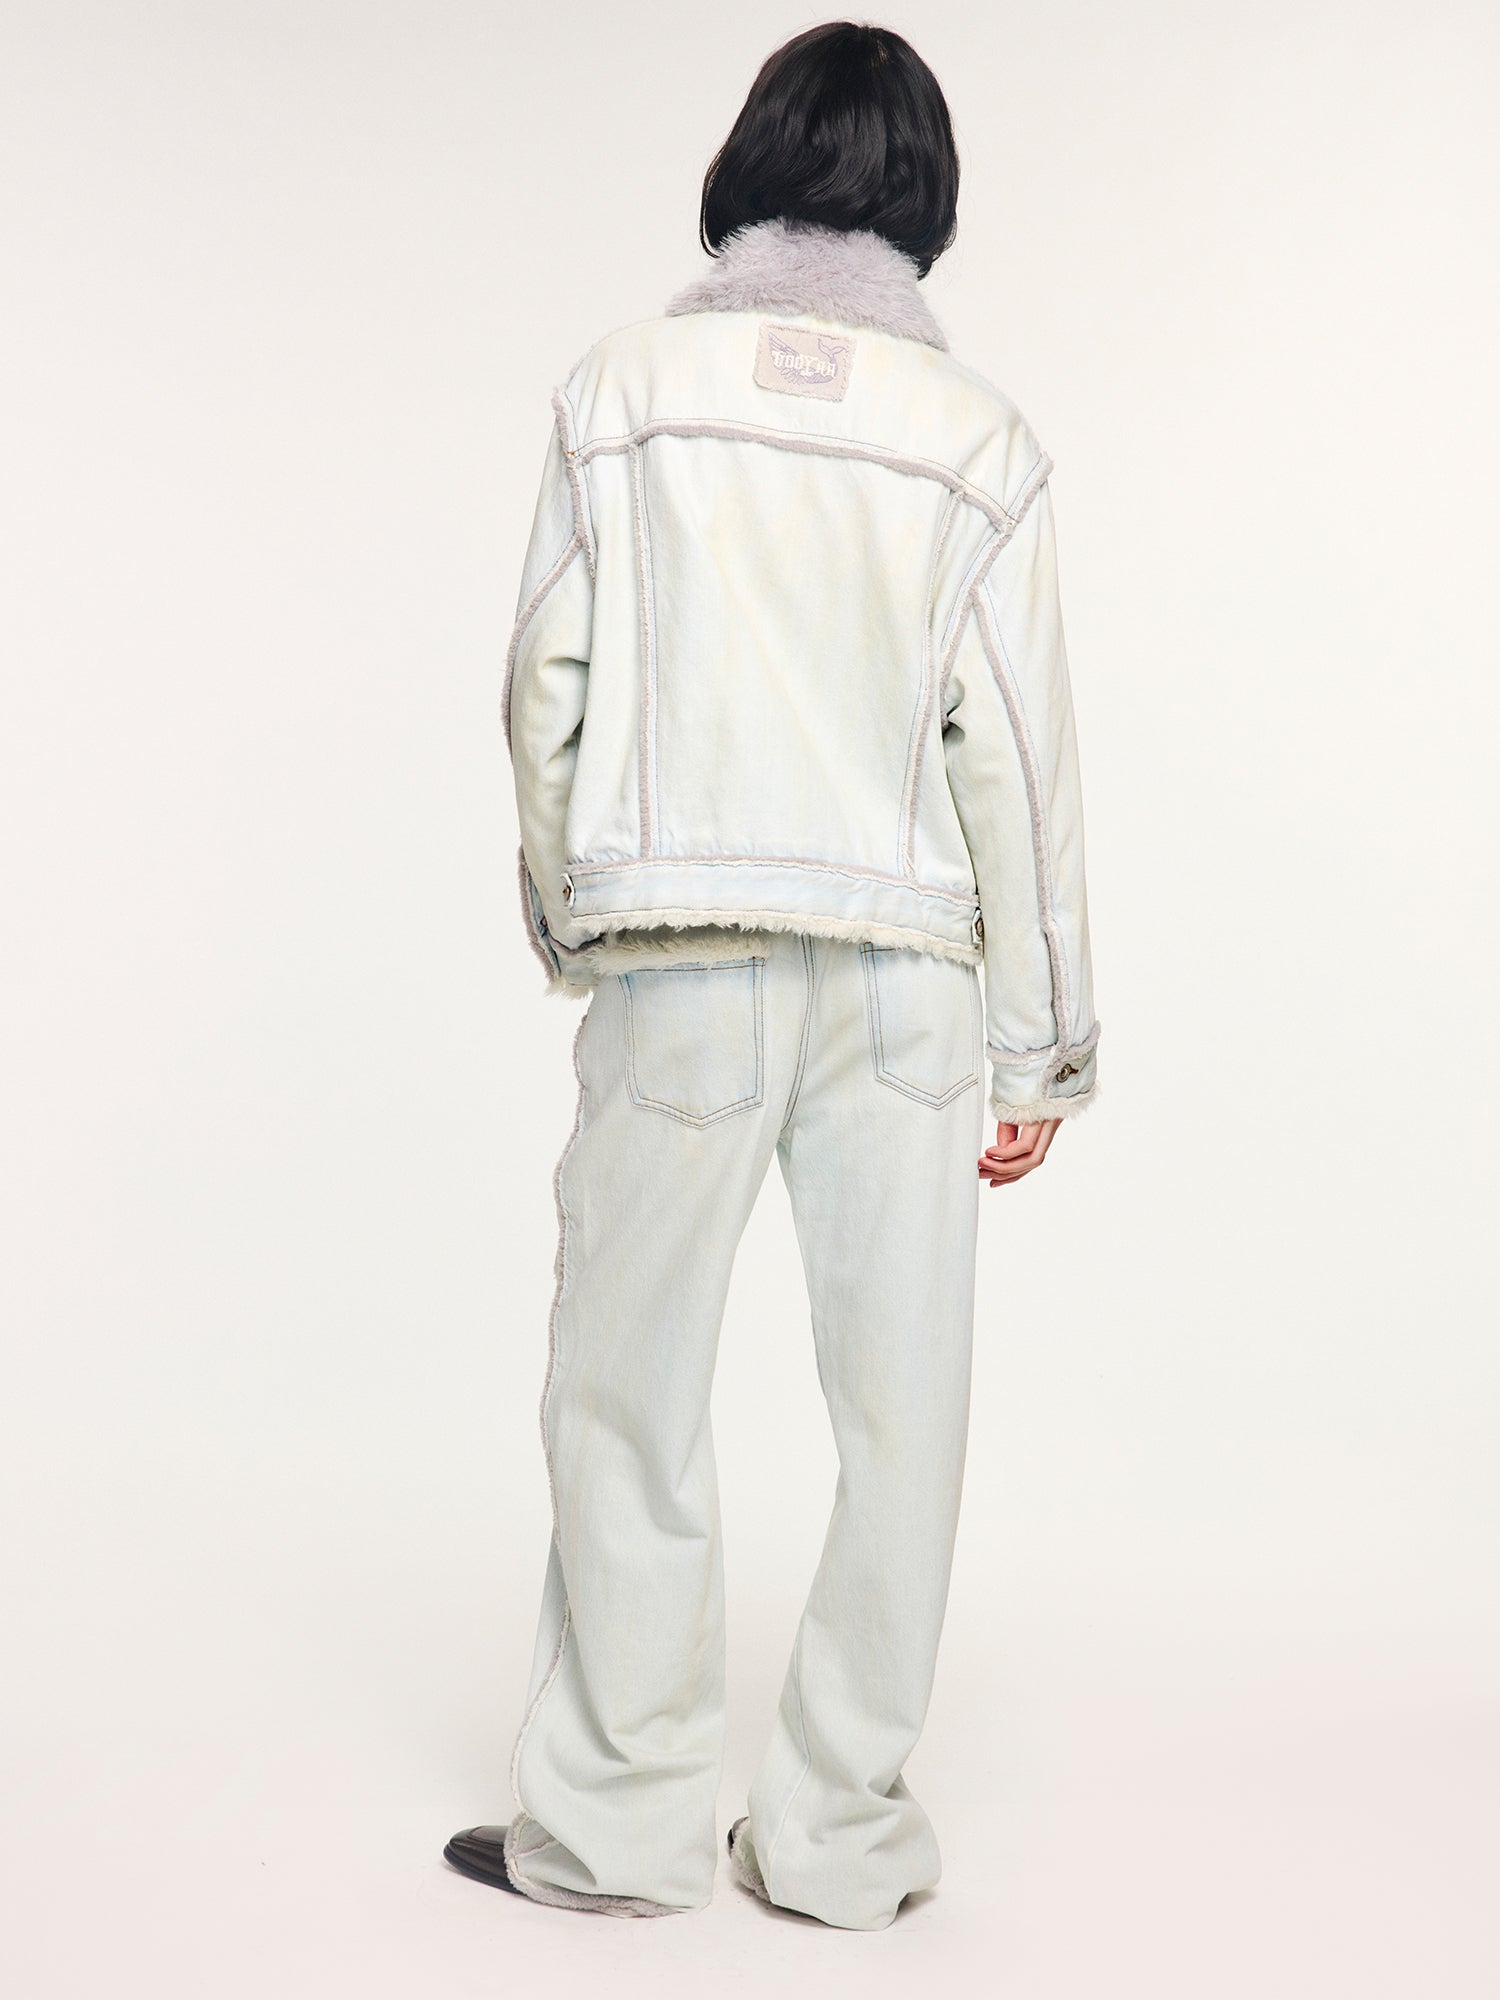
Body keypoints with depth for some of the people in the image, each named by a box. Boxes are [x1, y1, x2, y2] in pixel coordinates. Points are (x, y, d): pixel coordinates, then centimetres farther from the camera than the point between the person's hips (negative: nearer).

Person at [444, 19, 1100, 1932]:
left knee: (628, 1392, 10)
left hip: (678, 954, -1)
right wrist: (1045, 1044, 8)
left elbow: (547, 690, 2)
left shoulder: (622, 385, 3)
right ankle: (839, 1831, 17)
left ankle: (620, 1820, 18)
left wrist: (566, 913, 17)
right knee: (899, 1402, 9)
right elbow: (1019, 755, 2)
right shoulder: (979, 436, 4)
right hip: (906, 964, 1)